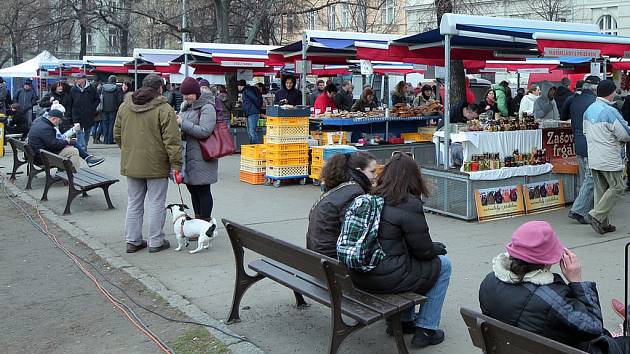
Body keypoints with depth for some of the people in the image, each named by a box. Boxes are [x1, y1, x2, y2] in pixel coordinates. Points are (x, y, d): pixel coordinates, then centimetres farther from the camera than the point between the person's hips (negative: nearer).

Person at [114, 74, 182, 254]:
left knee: (133, 203, 14)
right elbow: (172, 140, -17)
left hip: (130, 164, 6)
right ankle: (156, 242, 12)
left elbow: (117, 135, 14)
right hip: (156, 165, -5)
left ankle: (132, 241, 20)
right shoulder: (164, 109, -13)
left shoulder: (124, 106, 6)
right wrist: (176, 164, -13)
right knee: (156, 204, 5)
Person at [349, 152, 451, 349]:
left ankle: (404, 320, 34)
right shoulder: (410, 204, -16)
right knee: (443, 265, 14)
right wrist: (439, 248, 14)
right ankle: (425, 329, 16)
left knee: (409, 261, 31)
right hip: (386, 278, -7)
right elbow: (424, 250, -9)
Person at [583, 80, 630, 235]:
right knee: (617, 187, 3)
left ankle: (603, 224, 16)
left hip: (593, 159, 8)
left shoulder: (589, 110, 7)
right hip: (610, 160, -8)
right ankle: (596, 216, -4)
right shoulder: (610, 112, -17)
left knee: (600, 189, 12)